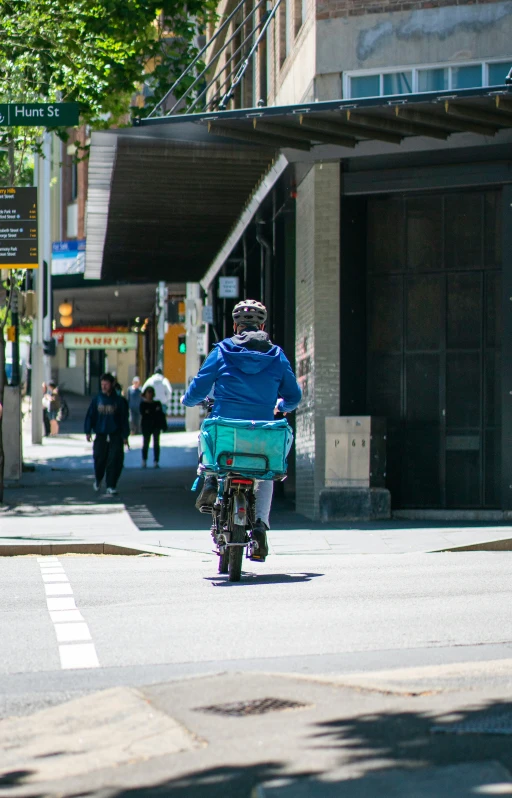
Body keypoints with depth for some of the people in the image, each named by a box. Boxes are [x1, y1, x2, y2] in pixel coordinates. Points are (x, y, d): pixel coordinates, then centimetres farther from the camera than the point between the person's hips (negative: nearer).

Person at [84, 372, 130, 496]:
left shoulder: (119, 401, 2)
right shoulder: (97, 400, 4)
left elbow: (124, 419, 6)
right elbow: (90, 415, 5)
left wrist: (125, 435, 4)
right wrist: (88, 431, -4)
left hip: (115, 436, -1)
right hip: (100, 435, 1)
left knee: (115, 461, -9)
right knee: (99, 459, 2)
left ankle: (111, 486, -3)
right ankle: (98, 479, 31)